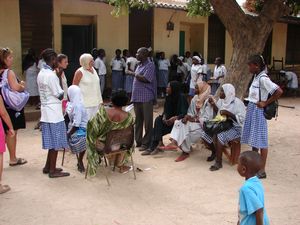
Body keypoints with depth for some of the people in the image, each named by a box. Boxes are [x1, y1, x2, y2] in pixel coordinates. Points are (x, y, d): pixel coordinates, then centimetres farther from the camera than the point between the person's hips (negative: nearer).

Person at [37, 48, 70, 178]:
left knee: (51, 141, 17)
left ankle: (48, 166, 25)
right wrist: (60, 78, -7)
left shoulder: (41, 74, 10)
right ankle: (53, 170, 6)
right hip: (54, 112, -9)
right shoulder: (51, 75, -18)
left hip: (46, 111, 9)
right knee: (55, 142, -1)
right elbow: (60, 95, -14)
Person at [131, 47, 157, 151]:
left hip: (146, 98, -8)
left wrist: (136, 75, -5)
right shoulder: (139, 65, 17)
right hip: (136, 97, 8)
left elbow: (145, 79, -21)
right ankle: (138, 141, 22)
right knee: (138, 121, 13)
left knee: (147, 121, 0)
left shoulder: (150, 65, -9)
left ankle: (146, 143, 7)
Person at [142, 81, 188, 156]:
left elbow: (184, 113, -22)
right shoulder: (169, 97, 5)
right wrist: (164, 116, -14)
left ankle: (153, 147, -15)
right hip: (169, 119, 7)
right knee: (158, 120, -21)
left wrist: (175, 118, -37)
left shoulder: (181, 97, -15)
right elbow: (166, 110, 8)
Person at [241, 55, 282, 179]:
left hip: (258, 111, -9)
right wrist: (249, 106, 6)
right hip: (251, 110, 9)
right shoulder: (256, 76, 8)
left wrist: (266, 103, -18)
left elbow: (279, 91, -26)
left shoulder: (263, 78, -18)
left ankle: (262, 171, 7)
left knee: (260, 140, -2)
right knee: (253, 139, 16)